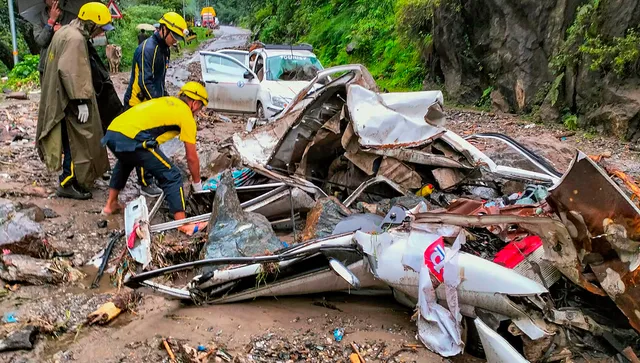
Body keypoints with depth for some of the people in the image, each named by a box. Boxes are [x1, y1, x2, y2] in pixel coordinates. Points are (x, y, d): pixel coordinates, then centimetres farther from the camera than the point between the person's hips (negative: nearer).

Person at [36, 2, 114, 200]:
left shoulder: (65, 32, 14)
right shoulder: (75, 39, -19)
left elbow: (55, 65, 21)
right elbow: (71, 73, -26)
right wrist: (81, 100, -23)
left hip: (60, 98, 10)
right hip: (70, 101, -10)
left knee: (74, 141, 17)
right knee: (77, 142, -4)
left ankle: (74, 177, 28)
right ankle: (68, 184, 3)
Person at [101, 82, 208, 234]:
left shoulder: (166, 101, 29)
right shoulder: (186, 115, 8)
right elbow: (191, 157, 11)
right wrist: (197, 183, 25)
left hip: (111, 133, 8)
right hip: (131, 139, -8)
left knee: (124, 162, 39)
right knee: (172, 176, 2)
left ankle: (110, 204, 47)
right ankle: (182, 224, 1)